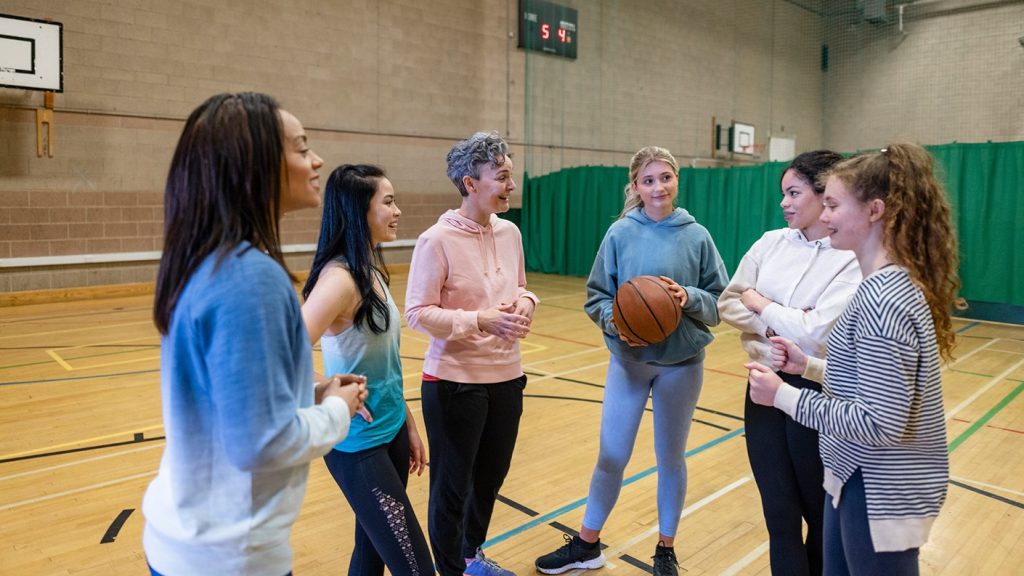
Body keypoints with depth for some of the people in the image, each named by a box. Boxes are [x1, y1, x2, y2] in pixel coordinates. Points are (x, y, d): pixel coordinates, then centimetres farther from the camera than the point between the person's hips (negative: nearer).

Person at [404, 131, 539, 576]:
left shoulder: (510, 232, 2)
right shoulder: (437, 240, -17)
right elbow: (416, 313, -17)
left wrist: (525, 304, -8)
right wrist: (481, 319, -25)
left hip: (506, 377, 7)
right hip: (455, 382, -6)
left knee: (491, 477, 22)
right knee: (452, 485, 11)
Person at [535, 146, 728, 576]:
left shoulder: (697, 236, -6)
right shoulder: (621, 233, -7)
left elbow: (720, 301, -1)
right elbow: (596, 298, -3)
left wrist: (689, 297, -20)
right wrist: (616, 321, -22)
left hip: (682, 364, 0)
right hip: (628, 360, 0)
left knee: (671, 458, 15)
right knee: (611, 457, 10)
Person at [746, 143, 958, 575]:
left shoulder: (883, 297, -26)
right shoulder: (891, 283, 5)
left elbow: (880, 422, -28)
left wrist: (783, 395, -23)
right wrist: (807, 366, 2)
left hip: (880, 492, -9)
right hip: (865, 479, 9)